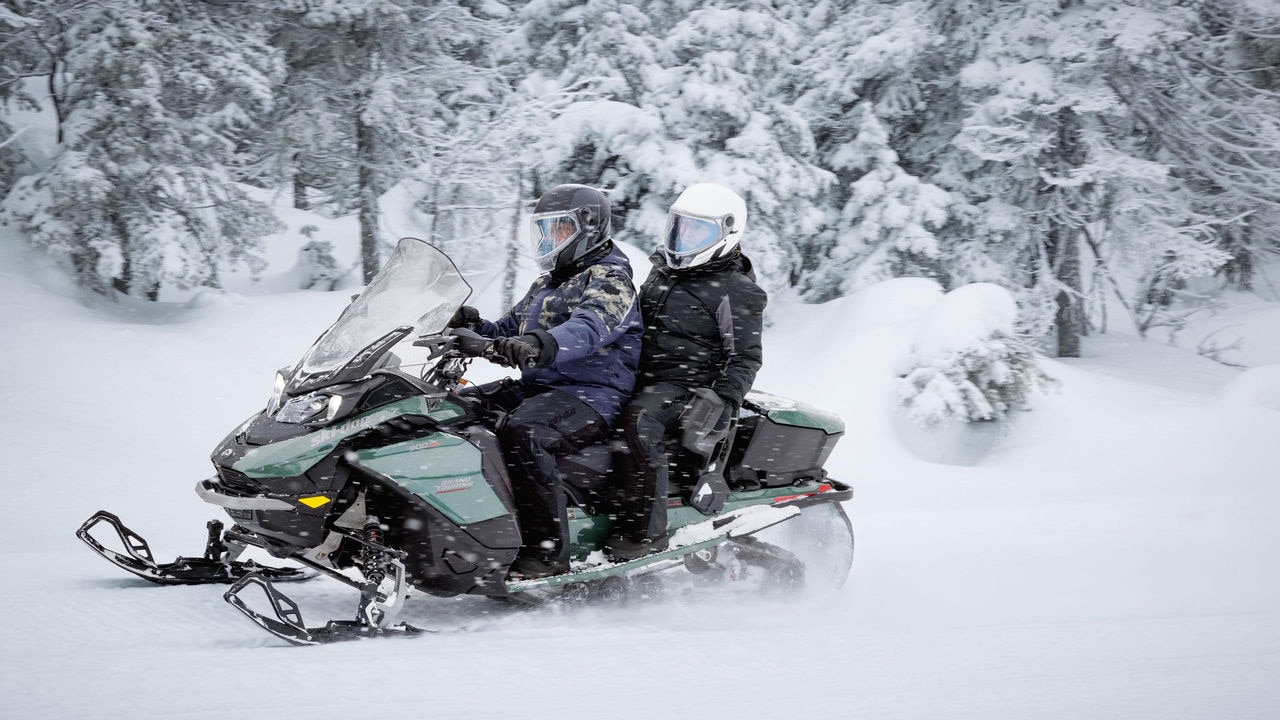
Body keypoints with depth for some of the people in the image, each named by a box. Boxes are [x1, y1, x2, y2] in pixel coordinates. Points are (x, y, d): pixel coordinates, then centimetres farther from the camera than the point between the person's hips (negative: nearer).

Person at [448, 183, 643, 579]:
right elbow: (509, 331, 24)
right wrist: (476, 328, 0)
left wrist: (539, 346, -47)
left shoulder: (610, 279, -7)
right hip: (535, 385, 10)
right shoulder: (547, 283, 24)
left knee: (522, 431, -37)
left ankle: (548, 550, -36)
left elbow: (588, 329, -28)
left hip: (591, 394, -10)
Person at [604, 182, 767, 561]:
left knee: (641, 419, -37)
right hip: (643, 381, 9)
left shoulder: (736, 292, -4)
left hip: (688, 385, -9)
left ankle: (645, 531, -36)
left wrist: (722, 401, -23)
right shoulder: (662, 274, 19)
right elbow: (636, 328, 31)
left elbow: (745, 357, -8)